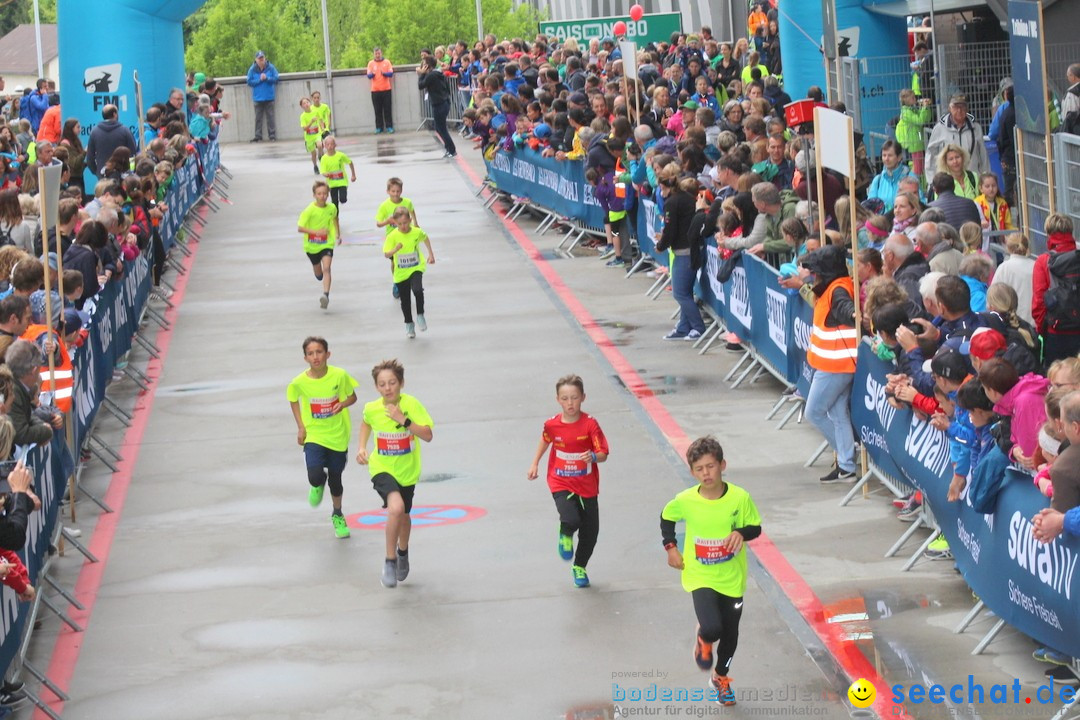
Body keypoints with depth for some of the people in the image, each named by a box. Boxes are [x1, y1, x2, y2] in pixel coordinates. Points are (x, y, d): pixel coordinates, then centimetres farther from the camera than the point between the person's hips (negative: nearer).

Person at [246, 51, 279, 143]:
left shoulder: (271, 68, -3)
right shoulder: (252, 69, -2)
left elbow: (276, 79, -4)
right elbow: (249, 82, -5)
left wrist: (267, 78, -18)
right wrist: (260, 80, -15)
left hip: (269, 97, -1)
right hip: (258, 97, 1)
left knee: (270, 117, 2)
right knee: (258, 118, 5)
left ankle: (272, 135, 6)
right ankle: (258, 136, 8)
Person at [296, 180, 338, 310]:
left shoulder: (332, 208, -7)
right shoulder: (309, 210, -19)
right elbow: (300, 228, -20)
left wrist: (337, 235, 15)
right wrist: (316, 232, -30)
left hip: (327, 244, 0)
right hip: (312, 245, 0)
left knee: (326, 268, -23)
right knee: (319, 274, 16)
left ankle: (326, 295, -31)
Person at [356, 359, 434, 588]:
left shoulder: (411, 404, -18)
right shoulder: (372, 408, -12)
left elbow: (428, 435, -23)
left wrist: (404, 420, -31)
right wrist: (362, 448, 2)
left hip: (407, 470, 1)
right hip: (382, 468, -1)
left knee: (403, 515, 22)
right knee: (395, 508, -28)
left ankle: (403, 551, 54)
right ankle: (390, 561, -15)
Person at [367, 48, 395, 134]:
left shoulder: (387, 62, 5)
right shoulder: (371, 63, 6)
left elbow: (391, 74, -2)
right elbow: (369, 76, -1)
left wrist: (384, 73, -23)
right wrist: (372, 74, -25)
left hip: (386, 89, -1)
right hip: (375, 90, 1)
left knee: (387, 109, -1)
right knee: (377, 110, 1)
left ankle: (389, 126, 2)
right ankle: (379, 127, 4)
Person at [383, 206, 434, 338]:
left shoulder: (417, 232, -10)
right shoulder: (392, 236, -16)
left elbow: (425, 238, 13)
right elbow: (386, 254, -19)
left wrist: (430, 254, 17)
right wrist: (395, 249, -39)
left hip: (416, 268, -1)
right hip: (401, 272, 1)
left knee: (418, 290, -27)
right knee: (405, 300, 10)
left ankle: (420, 315, -5)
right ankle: (409, 324, 31)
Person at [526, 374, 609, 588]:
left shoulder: (590, 424, -14)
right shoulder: (552, 425, -8)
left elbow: (603, 454, -15)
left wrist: (594, 457, -37)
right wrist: (535, 464, 20)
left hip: (587, 485, 1)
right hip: (561, 484, -1)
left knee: (590, 530, 9)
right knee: (570, 520, -25)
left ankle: (580, 568, 35)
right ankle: (566, 535, 14)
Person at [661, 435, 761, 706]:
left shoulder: (740, 498, -15)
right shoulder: (685, 500, -14)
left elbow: (755, 526, -2)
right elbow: (666, 518, 8)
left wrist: (742, 533, -23)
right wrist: (671, 547, -2)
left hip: (732, 578, 2)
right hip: (700, 576, -2)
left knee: (730, 633, 15)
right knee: (712, 628, -22)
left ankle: (721, 677, 43)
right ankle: (704, 641, 17)